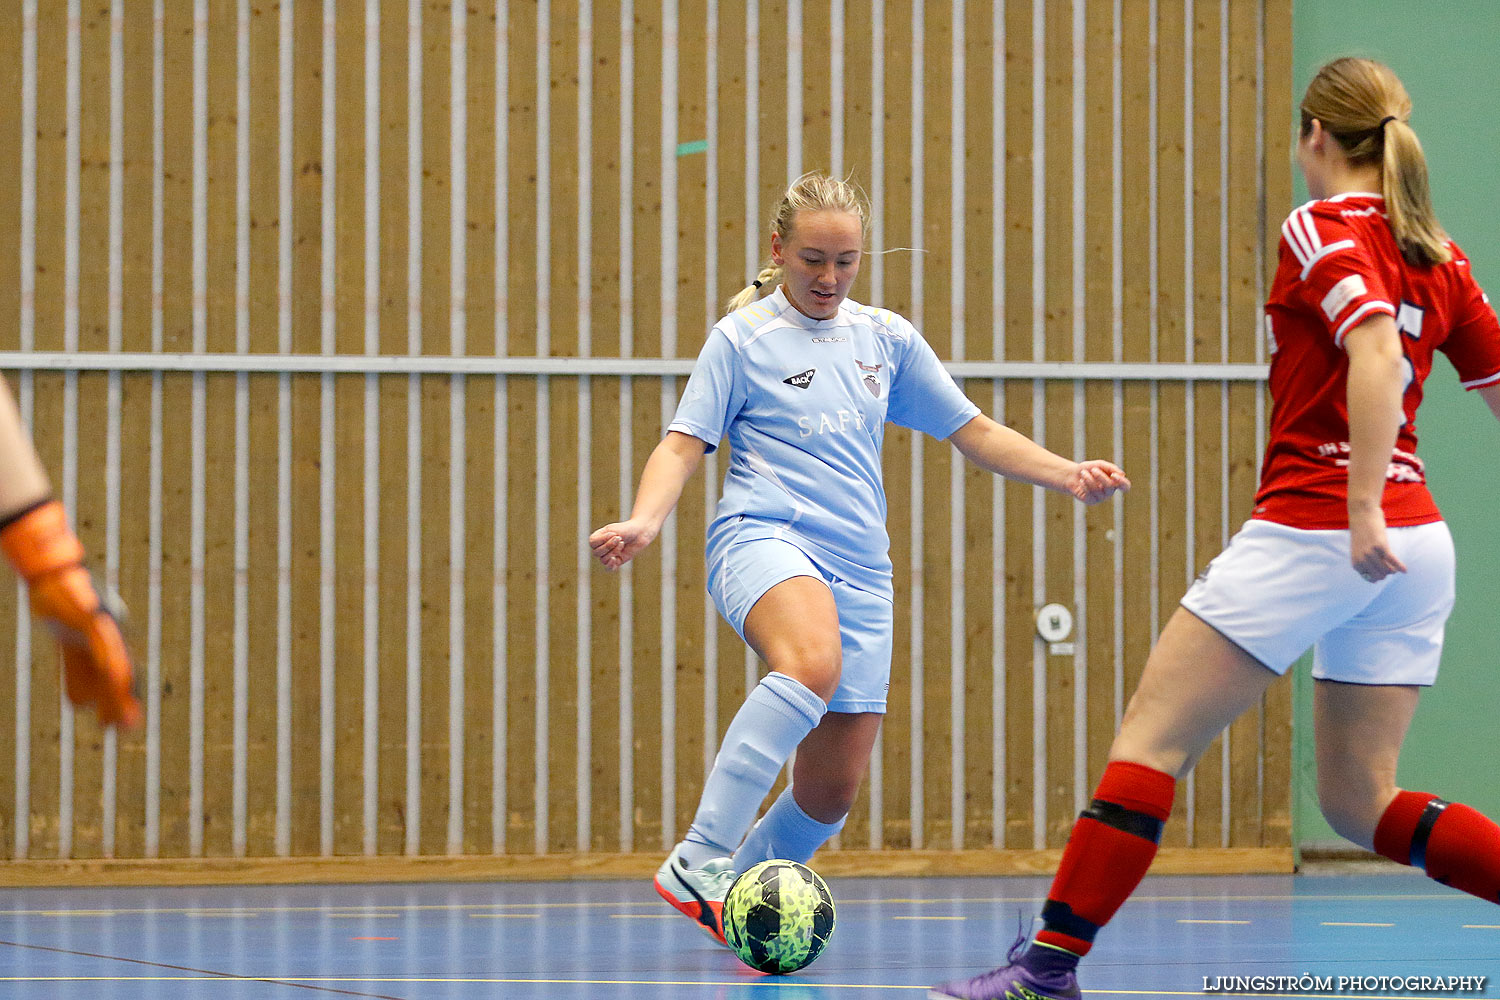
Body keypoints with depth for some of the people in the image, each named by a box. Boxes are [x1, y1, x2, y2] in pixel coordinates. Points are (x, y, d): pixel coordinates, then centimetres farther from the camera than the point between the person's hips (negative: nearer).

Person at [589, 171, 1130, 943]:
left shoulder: (887, 338, 16)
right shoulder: (742, 337, 5)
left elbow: (974, 432, 21)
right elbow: (683, 444, 0)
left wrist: (1067, 475, 7)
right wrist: (644, 520, -19)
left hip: (858, 569, 5)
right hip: (764, 535, -5)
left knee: (832, 791, 1)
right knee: (814, 662, -39)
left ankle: (741, 892, 28)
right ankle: (700, 862, -40)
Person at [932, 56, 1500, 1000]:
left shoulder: (1325, 230, -6)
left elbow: (1376, 351, -23)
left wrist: (1364, 510, -30)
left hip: (1312, 527, -7)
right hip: (1417, 547, 7)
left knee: (1151, 739, -3)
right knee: (1360, 800, 11)